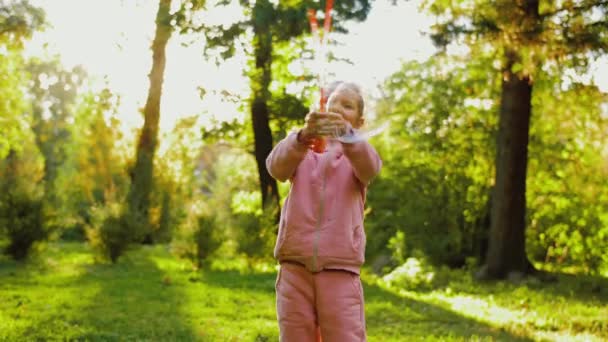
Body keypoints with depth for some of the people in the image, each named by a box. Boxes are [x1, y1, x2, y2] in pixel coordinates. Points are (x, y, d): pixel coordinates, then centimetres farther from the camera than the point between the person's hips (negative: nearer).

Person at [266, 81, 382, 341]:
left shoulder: (357, 155, 13)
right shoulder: (300, 150, 15)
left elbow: (370, 167, -13)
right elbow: (277, 167, -10)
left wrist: (344, 133, -35)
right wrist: (303, 136, -31)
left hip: (340, 271, -1)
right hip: (295, 267, 1)